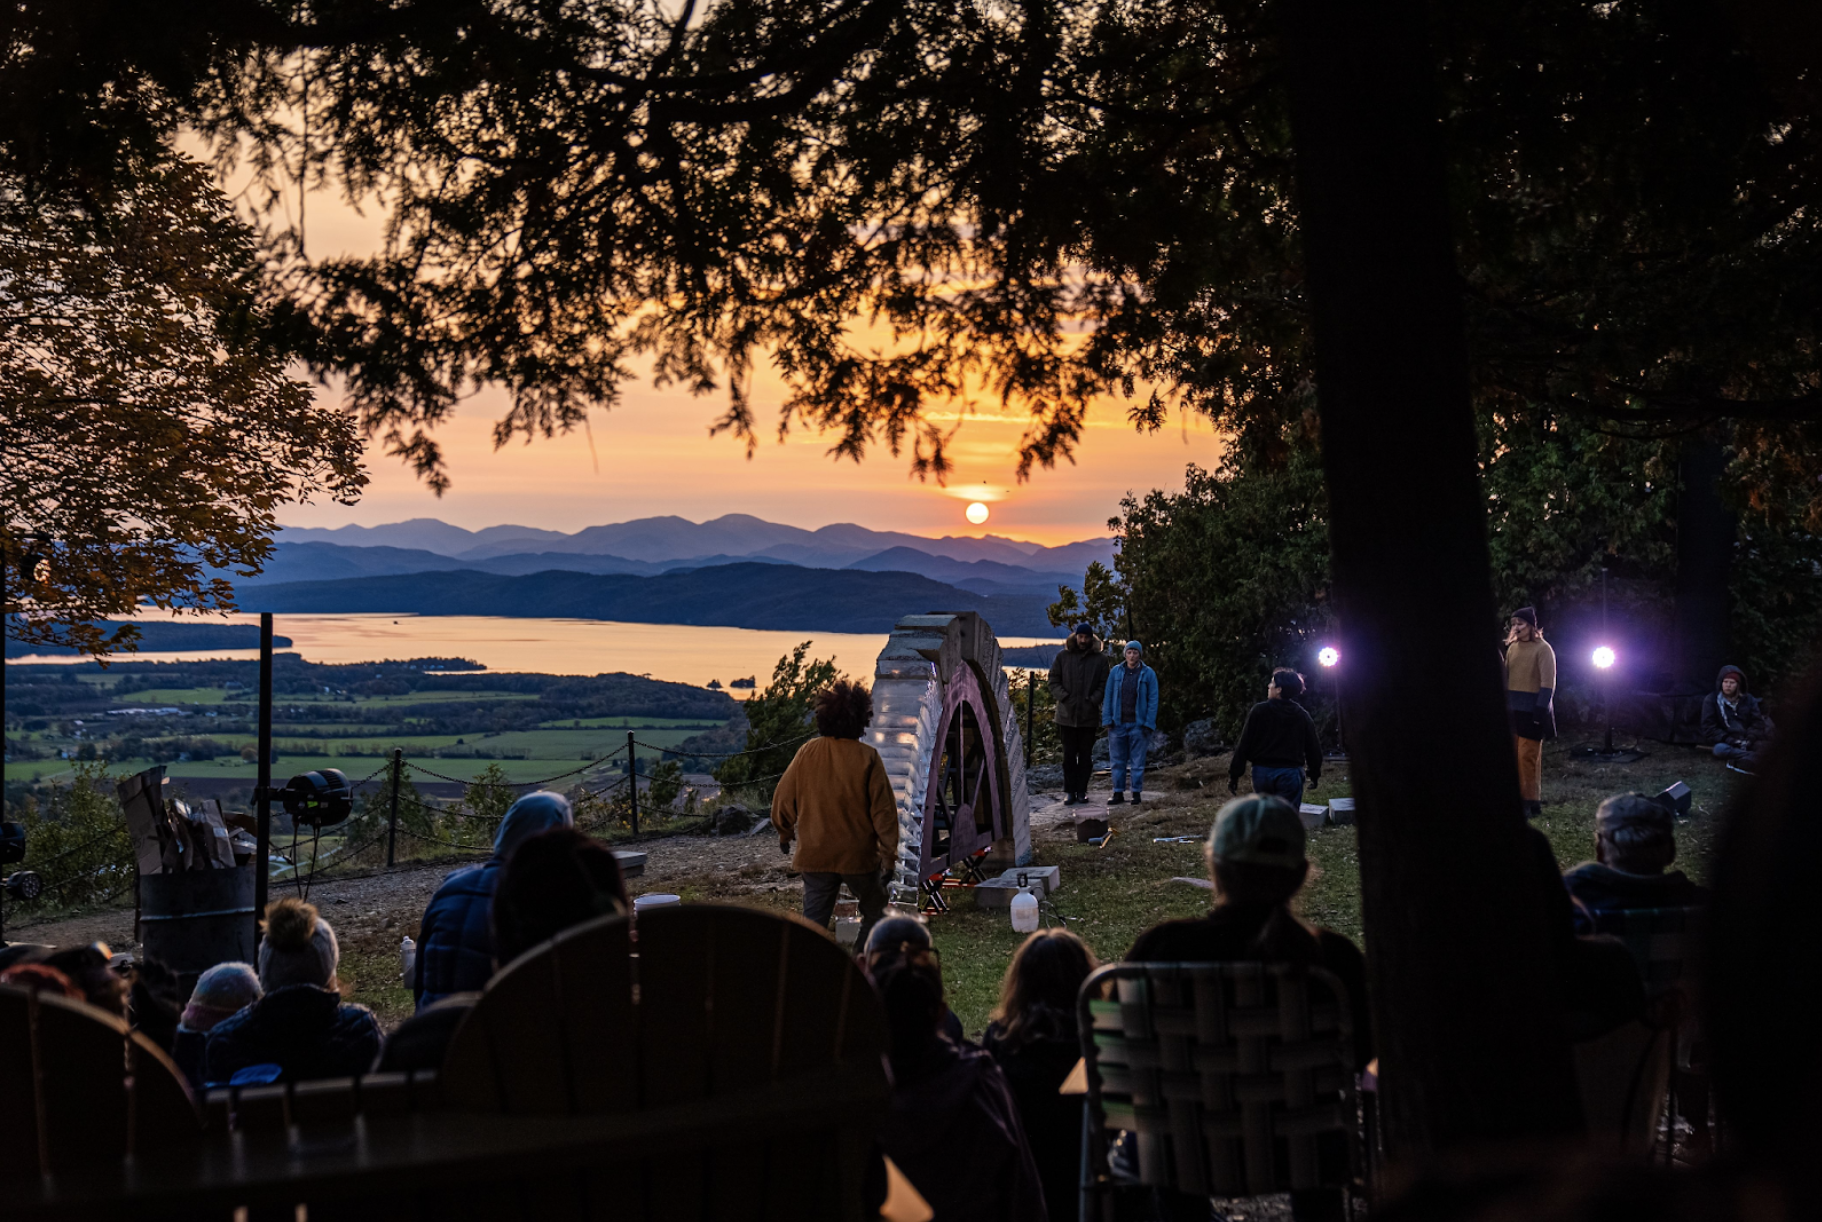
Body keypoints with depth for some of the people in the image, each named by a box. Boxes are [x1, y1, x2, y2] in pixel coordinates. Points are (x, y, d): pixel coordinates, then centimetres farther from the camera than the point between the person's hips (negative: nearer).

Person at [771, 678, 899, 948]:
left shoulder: (808, 752, -4)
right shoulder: (867, 758, -12)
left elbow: (783, 797, 4)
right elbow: (883, 809, -10)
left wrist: (785, 833, 22)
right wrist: (889, 855, -2)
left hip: (814, 853, 2)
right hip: (859, 855, -2)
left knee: (814, 919, 8)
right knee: (875, 913, 18)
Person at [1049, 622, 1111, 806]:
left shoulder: (1100, 659, 3)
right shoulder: (1062, 656, 5)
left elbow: (1103, 685, 3)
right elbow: (1054, 681, 5)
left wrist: (1092, 701, -11)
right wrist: (1064, 697, -9)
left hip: (1089, 715, 0)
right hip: (1067, 714, 0)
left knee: (1085, 755, 5)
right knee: (1069, 755, 3)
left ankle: (1081, 791, 10)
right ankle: (1069, 791, 6)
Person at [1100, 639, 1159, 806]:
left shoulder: (1148, 674, 0)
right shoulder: (1116, 672, 4)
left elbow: (1153, 700, -1)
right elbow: (1108, 697, 5)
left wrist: (1148, 724, -8)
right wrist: (1107, 720, -3)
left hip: (1138, 724, -2)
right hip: (1118, 724, 2)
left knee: (1137, 761, 1)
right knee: (1118, 760, 4)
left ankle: (1137, 793, 8)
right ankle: (1118, 793, 9)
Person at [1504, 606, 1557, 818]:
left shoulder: (1543, 649, -9)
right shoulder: (1513, 647, 10)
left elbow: (1548, 683, -12)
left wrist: (1540, 711, -18)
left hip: (1531, 711, -7)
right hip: (1512, 709, 7)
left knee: (1528, 756, -6)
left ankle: (1532, 802, -1)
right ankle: (1517, 797, 14)